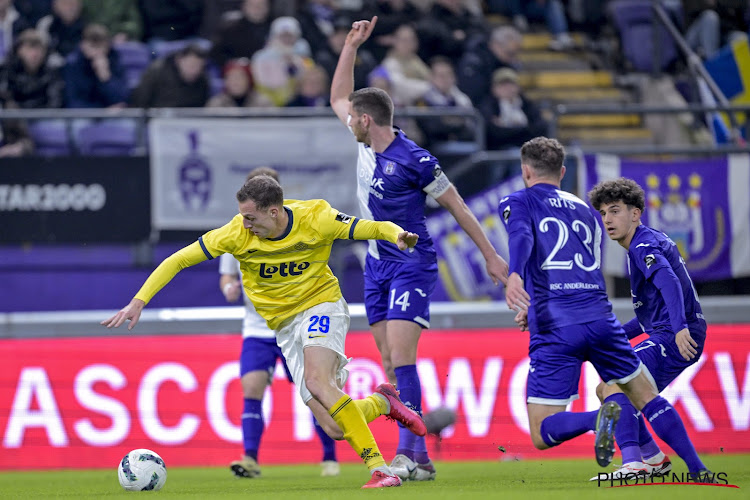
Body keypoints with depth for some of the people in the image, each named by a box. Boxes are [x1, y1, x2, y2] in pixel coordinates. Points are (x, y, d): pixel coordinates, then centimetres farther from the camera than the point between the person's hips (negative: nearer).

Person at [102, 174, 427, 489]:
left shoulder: (315, 219, -17)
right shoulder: (238, 233, -14)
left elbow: (372, 228, -7)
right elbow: (178, 260, -8)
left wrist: (398, 235, -30)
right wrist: (138, 302, -15)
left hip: (321, 304, -3)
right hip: (285, 325, 3)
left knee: (316, 380, -34)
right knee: (334, 428, -10)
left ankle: (379, 468, -31)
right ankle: (381, 401, 24)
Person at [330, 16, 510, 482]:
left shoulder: (414, 160, -17)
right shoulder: (366, 141, 4)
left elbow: (456, 205, -8)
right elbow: (338, 98, 21)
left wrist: (491, 256, -5)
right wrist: (352, 45, 12)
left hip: (412, 264, -8)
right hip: (378, 264, 8)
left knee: (401, 356, -18)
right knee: (391, 364, 3)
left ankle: (411, 455, -20)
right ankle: (418, 457, 4)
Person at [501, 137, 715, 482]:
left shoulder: (517, 203, 10)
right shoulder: (586, 210, 26)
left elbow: (521, 237, -14)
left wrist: (515, 276, -33)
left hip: (555, 330, -4)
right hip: (600, 319, 4)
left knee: (542, 436, -2)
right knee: (647, 397, 19)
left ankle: (599, 417, -30)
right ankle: (697, 469, 6)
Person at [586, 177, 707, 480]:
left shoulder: (644, 245, -11)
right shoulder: (644, 245, 21)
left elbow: (669, 282, -30)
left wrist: (680, 327, -44)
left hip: (677, 340, -11)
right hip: (665, 335, 11)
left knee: (614, 386, -22)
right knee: (606, 390, 17)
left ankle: (633, 463, -35)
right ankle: (654, 458, 19)